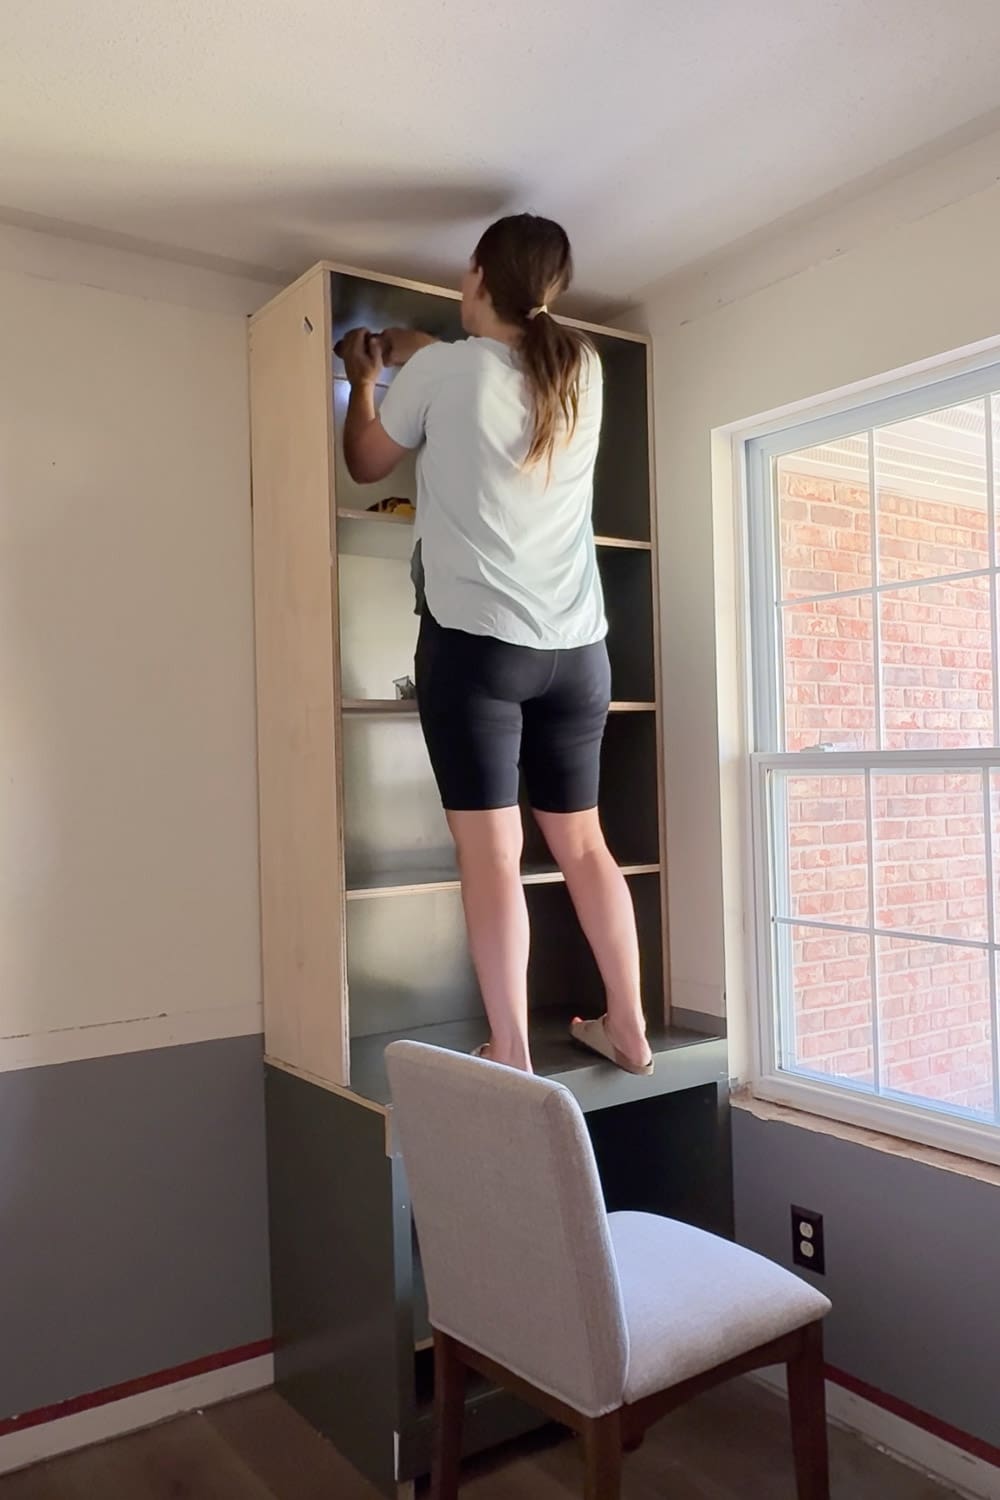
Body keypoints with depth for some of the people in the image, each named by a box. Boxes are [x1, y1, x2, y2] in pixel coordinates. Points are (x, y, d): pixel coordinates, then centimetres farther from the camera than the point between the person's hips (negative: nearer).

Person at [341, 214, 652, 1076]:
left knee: (490, 849, -3)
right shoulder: (581, 370, 10)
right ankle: (629, 1029, 21)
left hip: (475, 641, -5)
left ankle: (510, 1055, 0)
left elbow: (367, 464, 14)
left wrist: (366, 379, 30)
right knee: (582, 842, 13)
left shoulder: (440, 373, -3)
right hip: (576, 646, 5)